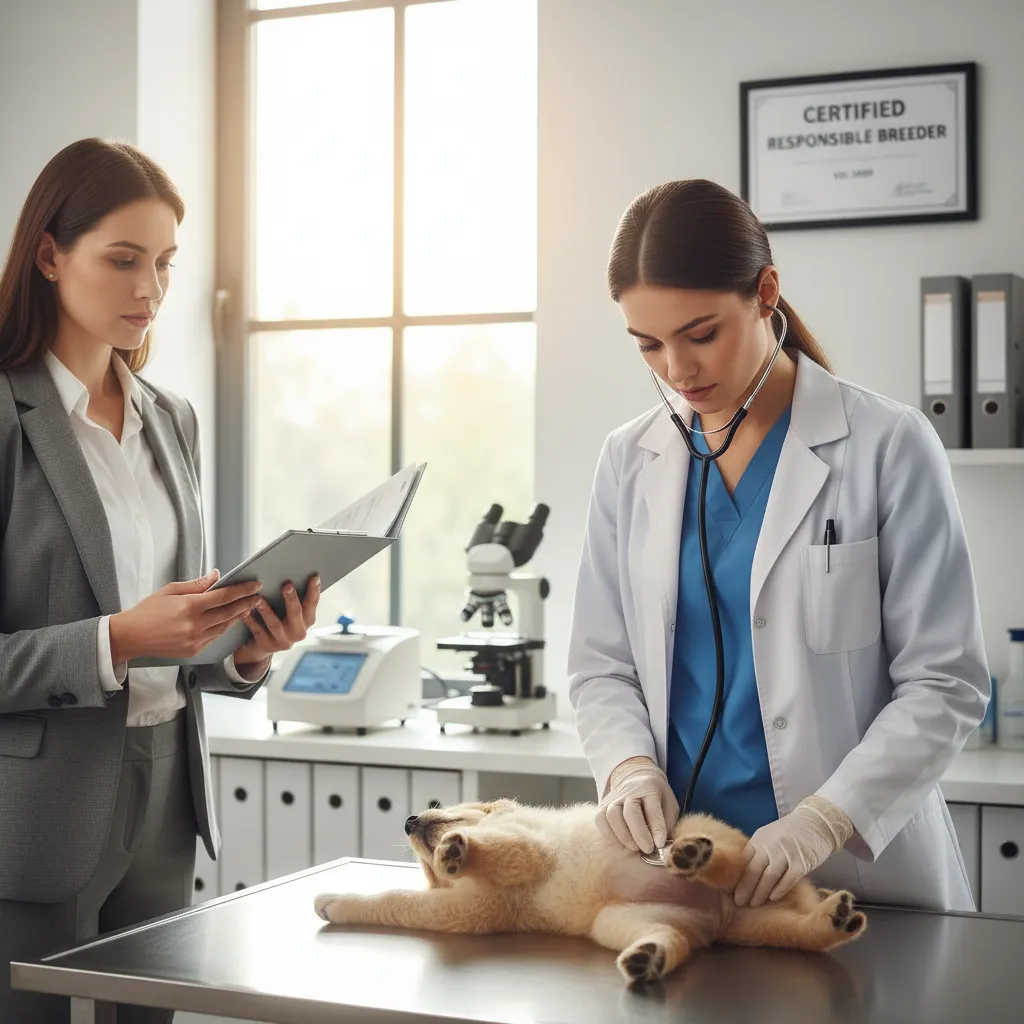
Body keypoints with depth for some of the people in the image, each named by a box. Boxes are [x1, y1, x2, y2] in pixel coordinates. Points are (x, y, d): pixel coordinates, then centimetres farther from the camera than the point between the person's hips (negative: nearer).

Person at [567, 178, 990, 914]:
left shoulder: (887, 447, -6)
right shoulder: (630, 462, 5)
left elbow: (946, 683, -8)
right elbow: (602, 665, 9)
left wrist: (828, 818, -19)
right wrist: (628, 764, -11)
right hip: (674, 855, 3)